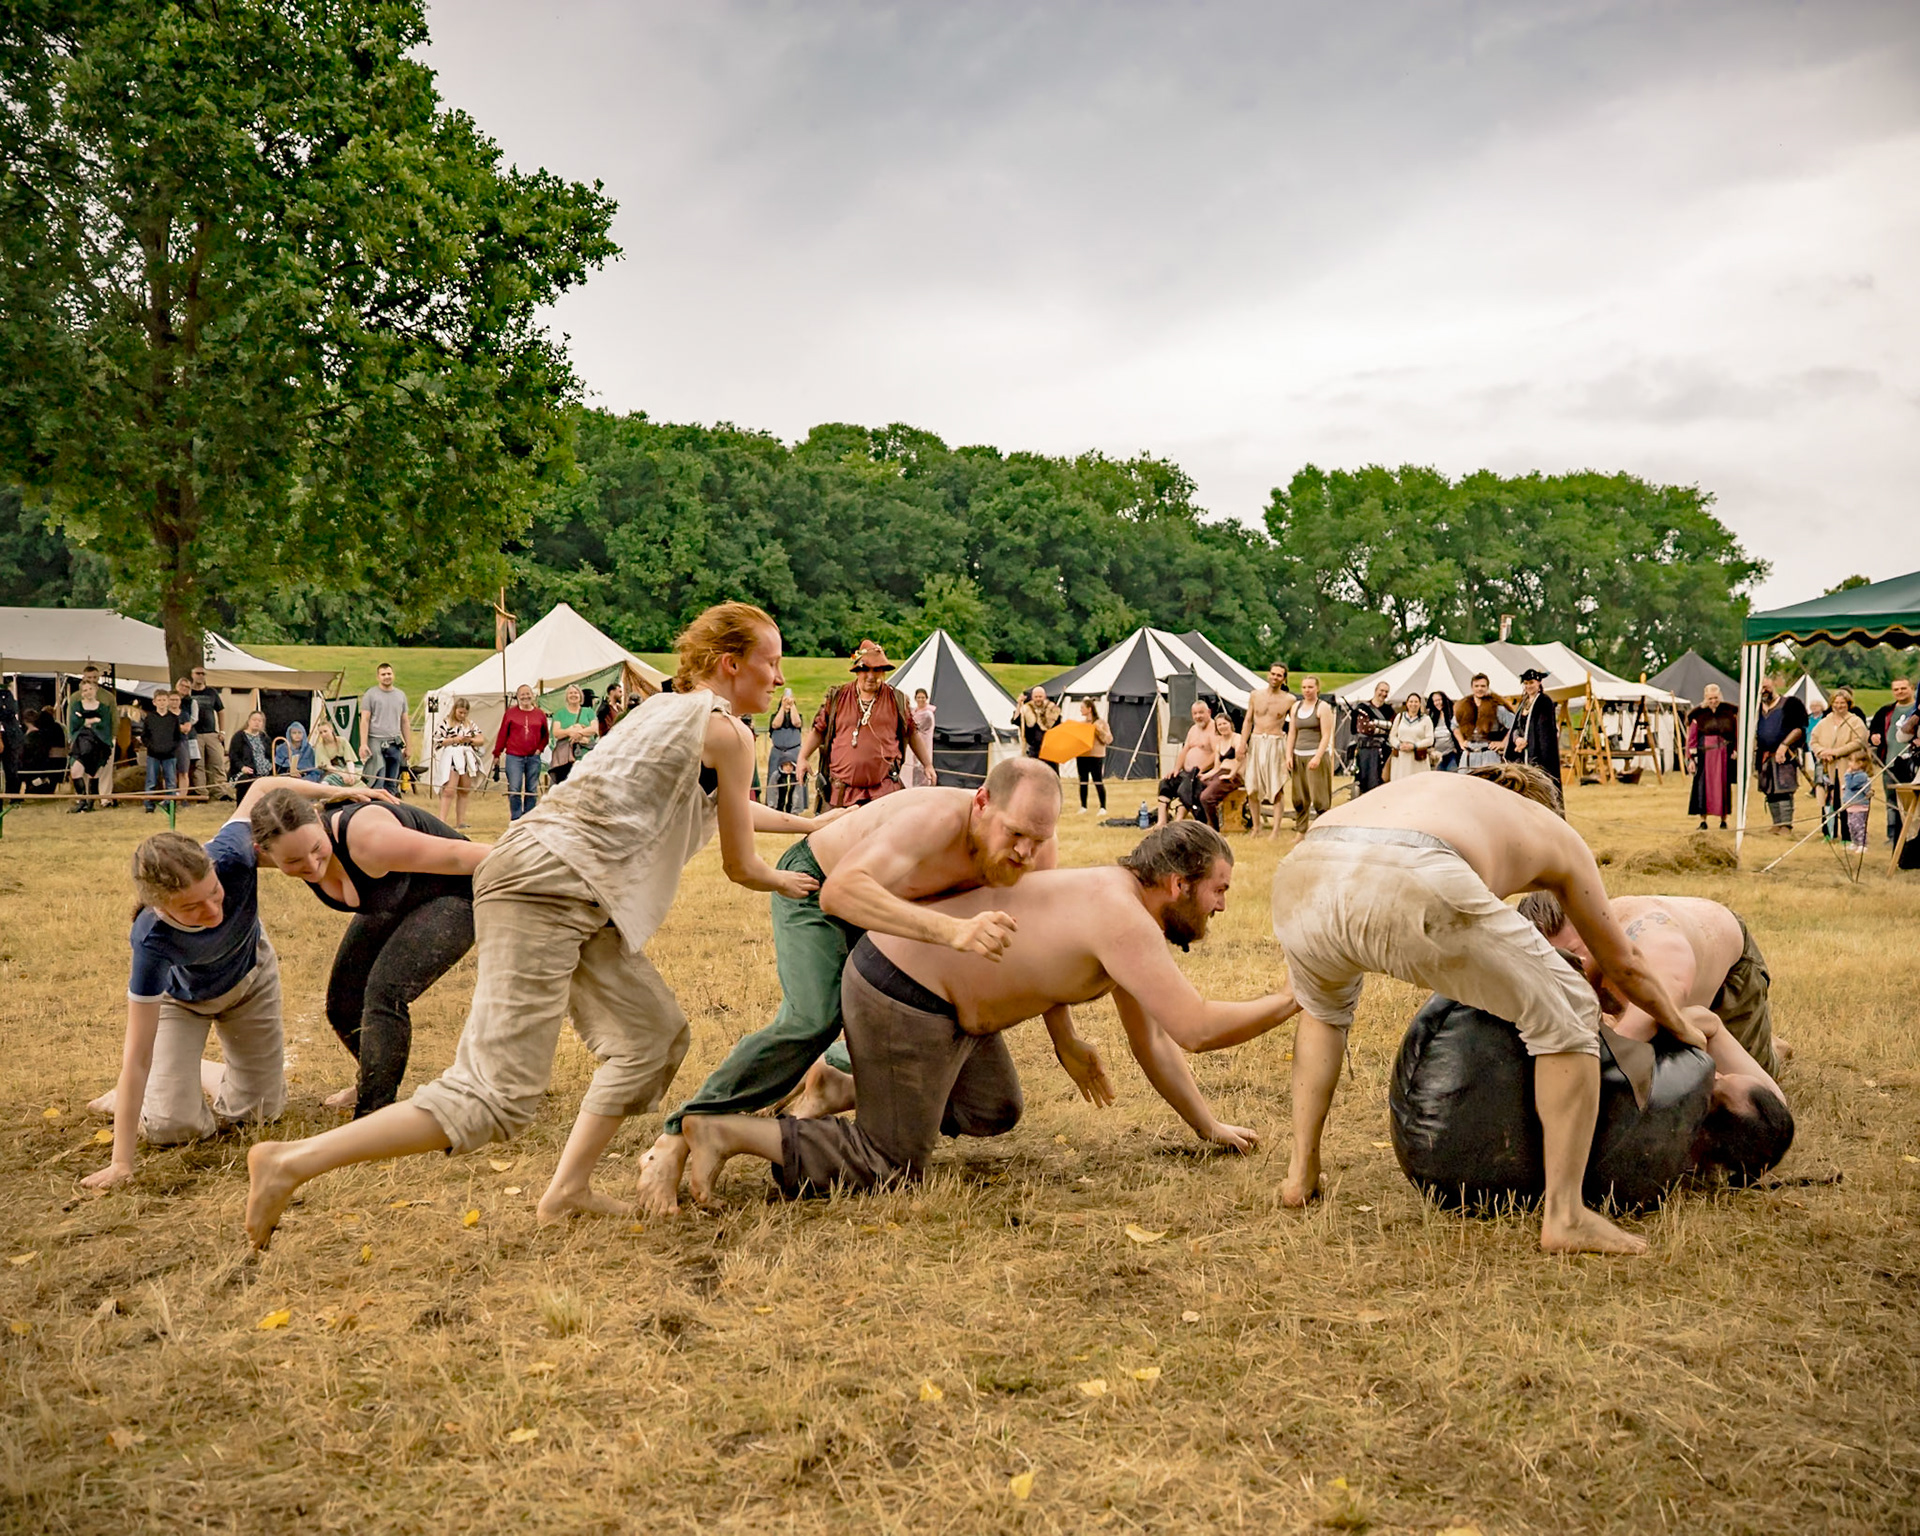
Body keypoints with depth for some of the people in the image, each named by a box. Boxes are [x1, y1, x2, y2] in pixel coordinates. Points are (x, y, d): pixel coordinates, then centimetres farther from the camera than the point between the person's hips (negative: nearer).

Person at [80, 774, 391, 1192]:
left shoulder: (231, 857, -41)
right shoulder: (153, 940, -44)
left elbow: (262, 788, -19)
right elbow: (137, 1056, -38)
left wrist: (338, 793, -27)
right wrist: (121, 1163, -37)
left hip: (250, 977, 3)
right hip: (181, 998, -3)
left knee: (258, 1112, 7)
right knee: (172, 1128, -12)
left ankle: (198, 1071, 36)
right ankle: (129, 1094, 21)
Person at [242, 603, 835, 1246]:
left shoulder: (665, 707, 23)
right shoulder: (724, 730, -3)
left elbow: (729, 806, 40)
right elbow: (739, 866, 4)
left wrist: (815, 826, 47)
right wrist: (785, 882, 24)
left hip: (572, 899, 10)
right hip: (547, 886, -10)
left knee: (655, 1033, 16)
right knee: (498, 1099, -14)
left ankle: (568, 1190, 18)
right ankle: (291, 1162, -13)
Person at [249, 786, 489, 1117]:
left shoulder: (366, 841, -40)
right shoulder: (294, 852, -20)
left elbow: (456, 855, -34)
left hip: (452, 895, -7)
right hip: (392, 906, 8)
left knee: (384, 992, -23)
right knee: (343, 1004, 8)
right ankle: (375, 1083, 38)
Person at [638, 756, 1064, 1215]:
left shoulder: (1037, 851, -23)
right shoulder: (935, 820, -43)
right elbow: (840, 892, -58)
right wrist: (949, 929, -69)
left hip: (897, 902, 7)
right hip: (815, 882, -7)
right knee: (814, 1019, -31)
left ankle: (834, 1082, 22)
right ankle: (676, 1140, -23)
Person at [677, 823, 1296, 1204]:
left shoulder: (1121, 908, 10)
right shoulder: (1123, 920, -21)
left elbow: (1152, 1043, 18)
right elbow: (1196, 1027, -26)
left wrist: (1209, 1126, 19)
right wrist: (1290, 1001, -13)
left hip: (942, 988, 10)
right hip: (903, 994, -10)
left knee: (996, 1113, 21)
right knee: (890, 1165, -3)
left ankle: (844, 1083, 25)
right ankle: (728, 1131, 0)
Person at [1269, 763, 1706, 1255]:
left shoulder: (1430, 787, 45)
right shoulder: (1554, 832, 35)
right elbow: (1625, 966, 42)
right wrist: (1684, 1029, 62)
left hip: (1302, 877, 5)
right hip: (1413, 887, -5)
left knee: (1324, 1006, 40)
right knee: (1567, 1018, 18)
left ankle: (1301, 1174, 36)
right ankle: (1564, 1217, 16)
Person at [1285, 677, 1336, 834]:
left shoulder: (1323, 707, -4)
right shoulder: (1296, 707, 14)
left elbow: (1326, 735, -10)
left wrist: (1318, 757, -19)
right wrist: (1289, 755, 6)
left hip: (1316, 754, -6)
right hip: (1298, 756, 6)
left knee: (1319, 797, -7)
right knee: (1298, 798, 6)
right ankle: (1301, 830, 15)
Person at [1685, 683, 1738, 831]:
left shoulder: (1729, 711, 4)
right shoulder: (1698, 714, 1)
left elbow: (1737, 732, 8)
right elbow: (1692, 737, 3)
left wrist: (1736, 750, 1)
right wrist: (1692, 757, -1)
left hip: (1725, 754, 1)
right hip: (1704, 754, -1)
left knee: (1724, 785, 4)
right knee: (1703, 785, -4)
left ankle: (1723, 820, 12)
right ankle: (1703, 821, 1)